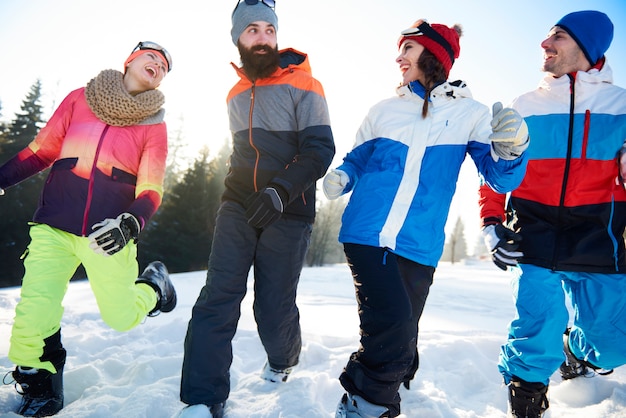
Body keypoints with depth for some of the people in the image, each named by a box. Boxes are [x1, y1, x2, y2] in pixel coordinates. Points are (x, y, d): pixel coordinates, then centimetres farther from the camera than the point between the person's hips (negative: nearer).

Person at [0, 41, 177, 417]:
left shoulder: (154, 124, 3)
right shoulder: (80, 99, 7)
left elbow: (151, 189, -3)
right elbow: (42, 150, 11)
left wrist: (131, 222, -21)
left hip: (107, 232, -1)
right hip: (54, 227, 1)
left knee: (121, 317, 1)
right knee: (33, 317, -9)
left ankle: (155, 285, 34)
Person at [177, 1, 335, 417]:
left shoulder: (304, 86, -2)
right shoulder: (236, 95, 17)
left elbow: (320, 149, -12)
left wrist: (280, 191, -26)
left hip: (288, 212, -4)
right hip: (238, 207, 5)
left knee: (274, 305, -1)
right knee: (218, 296, -9)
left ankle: (284, 358, 32)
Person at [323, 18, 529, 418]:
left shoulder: (470, 112, 6)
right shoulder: (384, 110, 12)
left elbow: (499, 178, 0)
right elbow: (358, 159, 20)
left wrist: (509, 150, -22)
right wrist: (340, 177, -3)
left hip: (418, 246, 0)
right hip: (366, 232, 0)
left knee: (400, 340, 10)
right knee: (390, 324, -18)